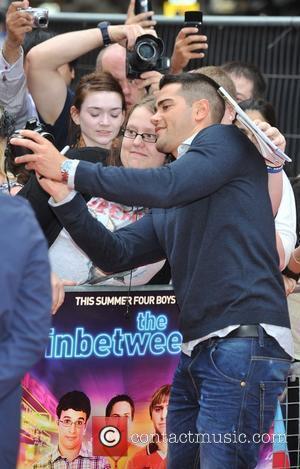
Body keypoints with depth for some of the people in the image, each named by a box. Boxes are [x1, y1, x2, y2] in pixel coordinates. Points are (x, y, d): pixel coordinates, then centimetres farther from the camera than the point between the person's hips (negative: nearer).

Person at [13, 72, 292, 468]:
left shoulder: (226, 140, 2)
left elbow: (166, 186, -14)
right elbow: (116, 254, 17)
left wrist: (69, 169, -10)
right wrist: (63, 195, 5)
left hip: (245, 341, -9)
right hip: (198, 349, 9)